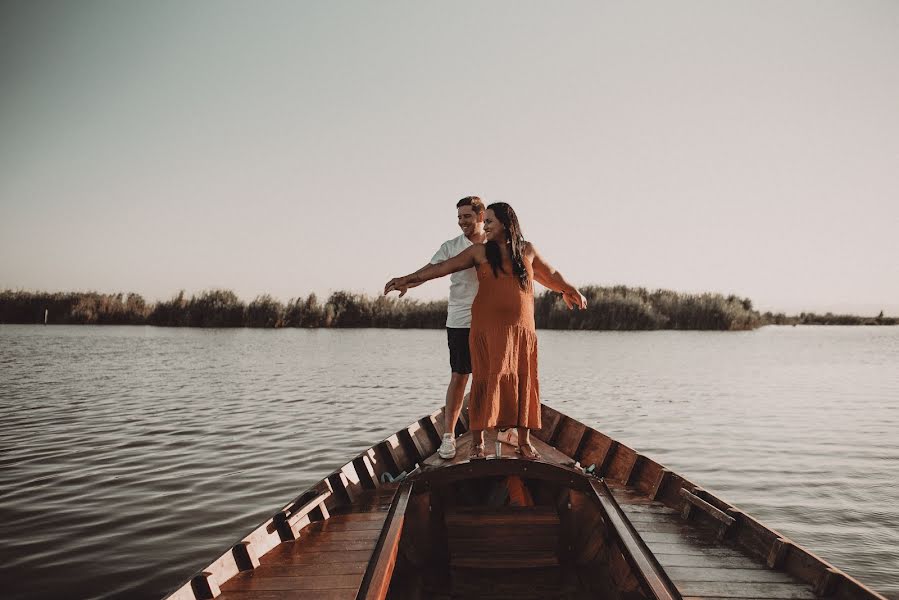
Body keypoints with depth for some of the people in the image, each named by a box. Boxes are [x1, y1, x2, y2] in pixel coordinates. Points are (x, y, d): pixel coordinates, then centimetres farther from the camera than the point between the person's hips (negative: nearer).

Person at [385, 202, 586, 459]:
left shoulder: (527, 250, 12)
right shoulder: (480, 252, 5)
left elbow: (550, 274, 28)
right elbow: (443, 267, 0)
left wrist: (571, 291, 40)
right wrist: (410, 279, -8)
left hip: (521, 329, 2)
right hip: (488, 329, -2)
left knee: (524, 382, 3)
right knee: (486, 380, -4)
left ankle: (524, 442, 14)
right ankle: (477, 442, 6)